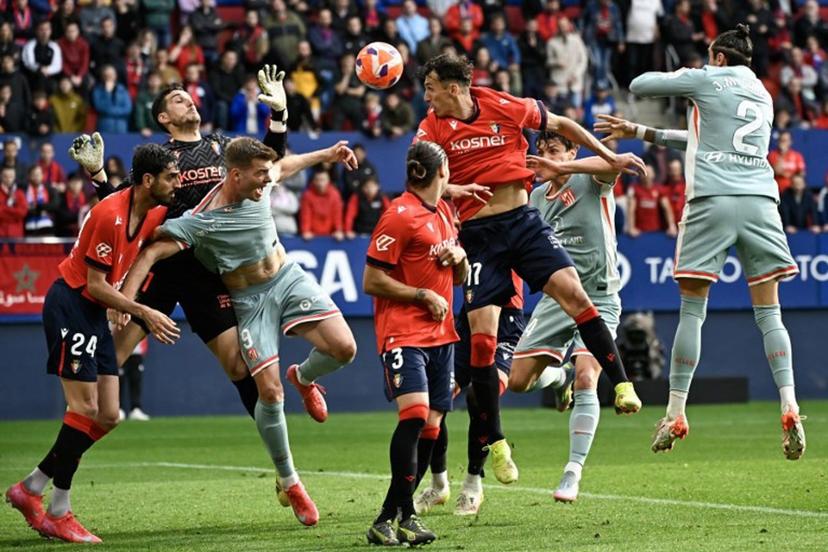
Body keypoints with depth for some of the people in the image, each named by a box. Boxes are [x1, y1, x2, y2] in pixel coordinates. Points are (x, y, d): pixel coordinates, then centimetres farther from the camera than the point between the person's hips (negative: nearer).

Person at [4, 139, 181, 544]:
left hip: (95, 313, 9)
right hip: (70, 305, -9)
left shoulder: (153, 214, 4)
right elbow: (95, 285, -19)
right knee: (85, 409, -13)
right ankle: (59, 514, -5)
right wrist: (144, 313, -21)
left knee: (107, 417, 4)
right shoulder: (110, 214, -21)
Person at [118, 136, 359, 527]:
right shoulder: (201, 221, -23)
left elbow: (284, 166, 18)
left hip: (289, 278, 5)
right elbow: (152, 253, -29)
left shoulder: (260, 188, -6)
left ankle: (303, 378, 21)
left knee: (343, 348, -17)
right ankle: (289, 482, 5)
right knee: (269, 392, -15)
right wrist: (125, 300, -40)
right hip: (251, 301, -5)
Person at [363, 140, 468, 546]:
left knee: (430, 427, 4)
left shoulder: (444, 212, 16)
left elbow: (460, 278, 26)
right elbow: (372, 281, -11)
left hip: (441, 335, 8)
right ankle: (405, 516, -19)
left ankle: (388, 518, 9)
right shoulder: (399, 216, -10)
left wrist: (459, 258, 4)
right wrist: (423, 295, -13)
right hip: (403, 334, -8)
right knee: (415, 414, -23)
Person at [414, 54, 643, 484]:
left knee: (571, 289, -21)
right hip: (477, 234, 0)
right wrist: (454, 189, -27)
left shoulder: (505, 108, -2)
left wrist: (609, 157, 13)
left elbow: (560, 125, 12)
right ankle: (495, 443, 3)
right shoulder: (432, 129, -1)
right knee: (482, 334, -8)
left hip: (522, 220, 0)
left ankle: (621, 384, -14)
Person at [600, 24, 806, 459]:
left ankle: (675, 414, 3)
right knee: (768, 312, 3)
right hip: (760, 199, 4)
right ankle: (789, 409, -12)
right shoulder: (763, 95, 25)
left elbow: (639, 85, 13)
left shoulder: (706, 80, 7)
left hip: (712, 199, -4)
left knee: (692, 310, 2)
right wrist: (640, 133, 35)